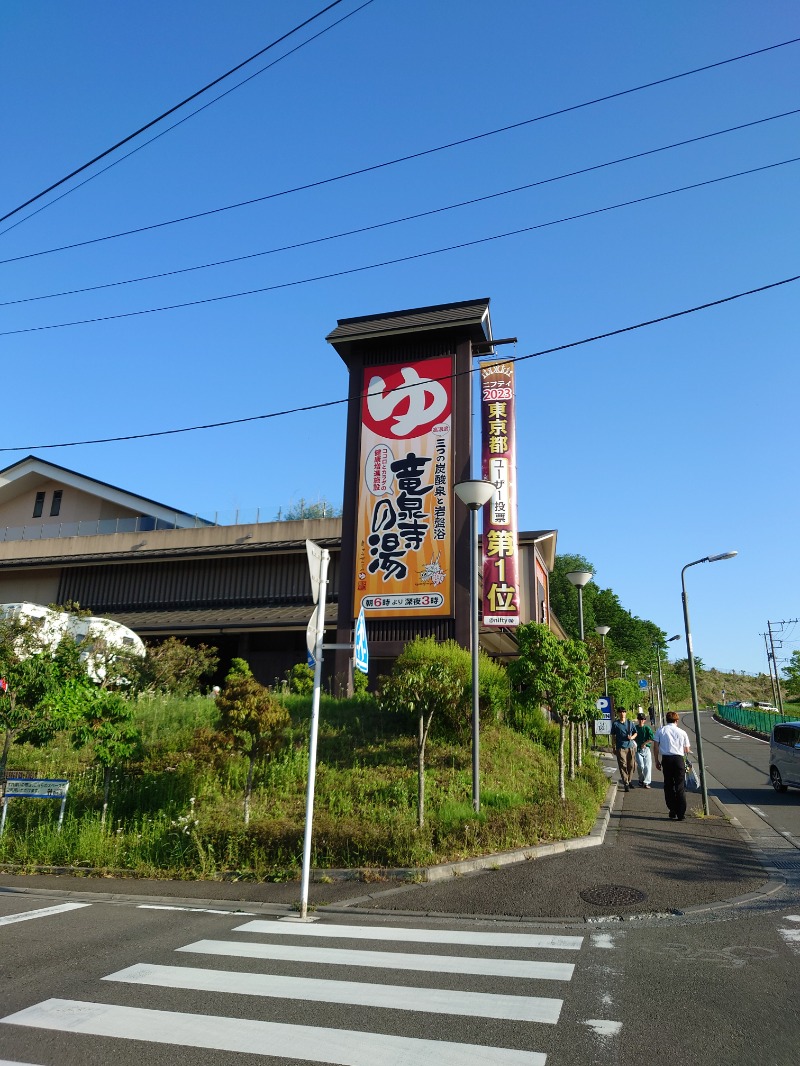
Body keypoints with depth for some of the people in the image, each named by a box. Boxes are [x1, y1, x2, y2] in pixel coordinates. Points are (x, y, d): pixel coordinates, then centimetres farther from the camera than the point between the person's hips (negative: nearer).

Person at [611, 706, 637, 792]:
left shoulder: (630, 723, 10)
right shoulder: (615, 724, 2)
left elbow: (635, 733, 19)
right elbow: (613, 736, 6)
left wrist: (632, 737, -4)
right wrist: (614, 748, 4)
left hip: (630, 747, 3)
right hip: (620, 748, -3)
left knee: (631, 766, 8)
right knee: (623, 766, -8)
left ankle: (629, 781, 25)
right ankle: (626, 784, -7)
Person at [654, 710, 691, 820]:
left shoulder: (660, 731, 6)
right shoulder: (682, 732, 5)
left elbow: (655, 747, 2)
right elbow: (687, 750, 10)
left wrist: (657, 761, 11)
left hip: (666, 759, 1)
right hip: (679, 759, -1)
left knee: (668, 786, 13)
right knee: (680, 787, 5)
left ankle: (672, 811, 15)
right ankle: (681, 814, 3)